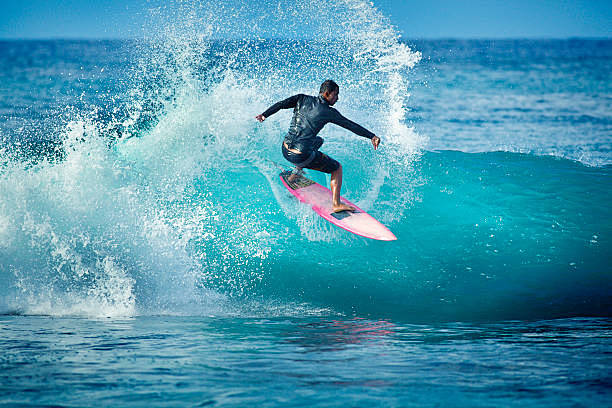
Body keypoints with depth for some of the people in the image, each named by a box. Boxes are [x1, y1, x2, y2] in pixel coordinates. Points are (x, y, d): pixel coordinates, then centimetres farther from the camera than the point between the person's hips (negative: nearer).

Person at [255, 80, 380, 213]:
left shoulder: (302, 99, 5)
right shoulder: (329, 112, -7)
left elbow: (281, 104, -1)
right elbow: (351, 125, -5)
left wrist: (264, 115, 11)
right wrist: (372, 136, 0)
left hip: (285, 150, 6)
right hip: (301, 156, -6)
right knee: (337, 168, 11)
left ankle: (297, 171, 41)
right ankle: (336, 204, 2)